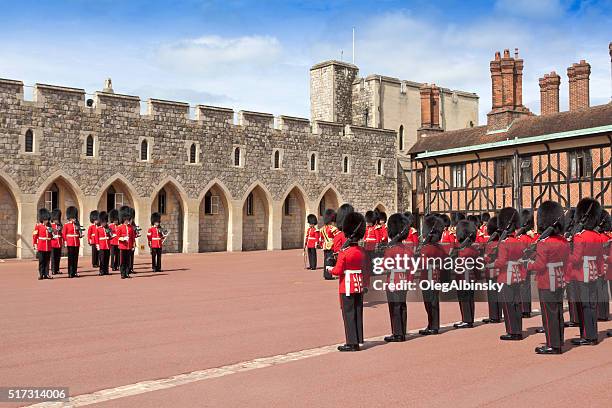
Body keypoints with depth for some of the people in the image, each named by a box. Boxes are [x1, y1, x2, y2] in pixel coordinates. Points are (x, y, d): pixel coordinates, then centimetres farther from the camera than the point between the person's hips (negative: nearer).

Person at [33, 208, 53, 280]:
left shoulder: (49, 226, 13)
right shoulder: (38, 226, -1)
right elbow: (34, 236, -3)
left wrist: (51, 231, -3)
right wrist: (35, 245, -7)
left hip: (48, 247, 4)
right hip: (41, 247, -4)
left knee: (47, 261, 6)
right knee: (41, 261, 0)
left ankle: (46, 274, 10)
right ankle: (41, 275, 5)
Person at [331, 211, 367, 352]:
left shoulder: (344, 252, -16)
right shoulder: (362, 251, 3)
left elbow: (337, 271, -16)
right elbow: (364, 269, 12)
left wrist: (330, 269, 3)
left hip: (347, 287, -6)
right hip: (359, 286, 6)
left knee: (348, 314, 0)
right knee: (358, 313, 12)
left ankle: (352, 343, 3)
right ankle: (358, 340, 19)